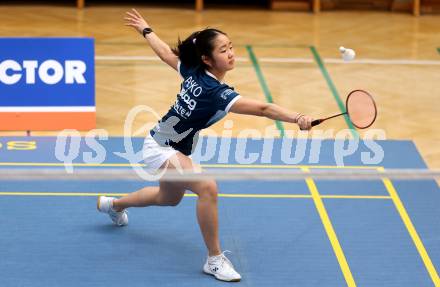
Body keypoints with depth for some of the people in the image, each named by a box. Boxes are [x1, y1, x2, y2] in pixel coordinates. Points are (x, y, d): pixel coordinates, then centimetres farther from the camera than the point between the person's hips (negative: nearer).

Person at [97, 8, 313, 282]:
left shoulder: (194, 72, -11)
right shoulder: (217, 93, -34)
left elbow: (166, 52, 6)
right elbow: (263, 109, -48)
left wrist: (146, 29, 24)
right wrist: (297, 118, -59)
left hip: (174, 148, 10)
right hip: (160, 149, -10)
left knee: (170, 198, 34)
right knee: (207, 188, -31)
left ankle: (114, 204, 61)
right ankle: (215, 260, -19)